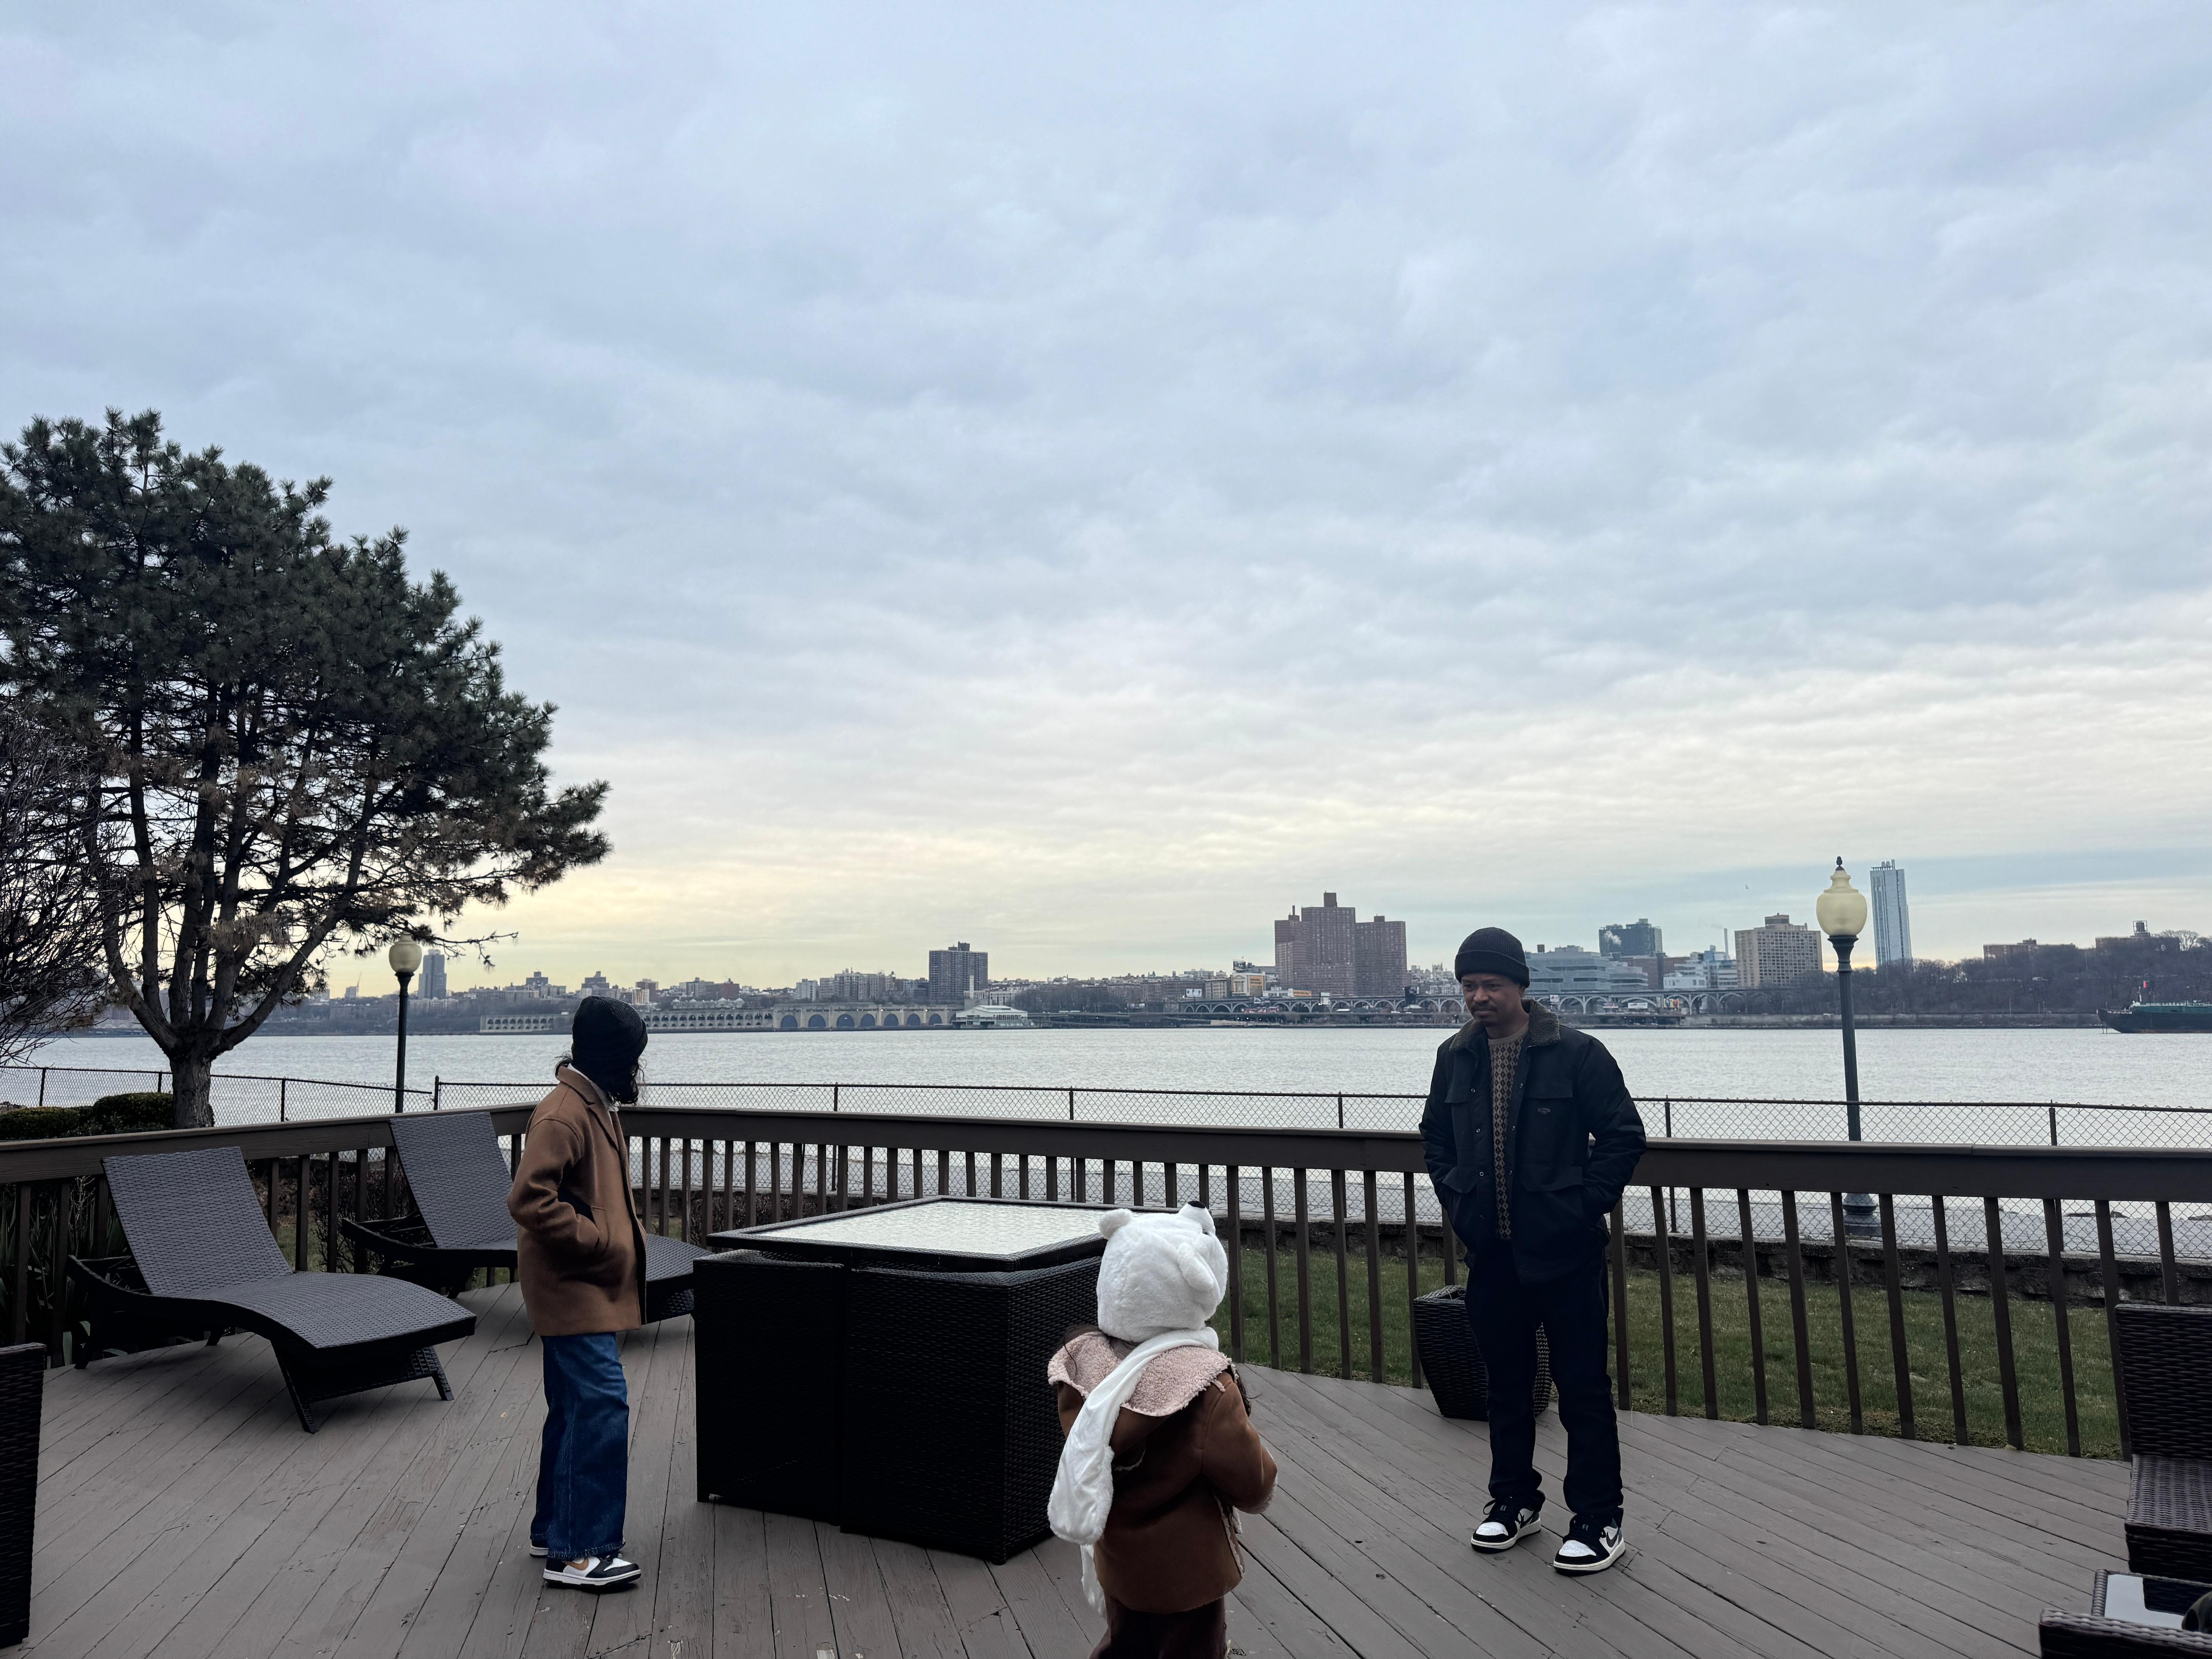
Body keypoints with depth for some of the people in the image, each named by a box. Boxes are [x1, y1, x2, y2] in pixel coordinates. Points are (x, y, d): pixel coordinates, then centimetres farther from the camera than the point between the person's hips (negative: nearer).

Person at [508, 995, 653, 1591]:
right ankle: (578, 1552, -5)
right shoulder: (564, 1114, -19)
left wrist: (625, 1230, 12)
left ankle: (555, 1530, 28)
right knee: (601, 1409, -11)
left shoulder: (594, 1107, 14)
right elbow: (529, 1199, -28)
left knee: (574, 1410, 17)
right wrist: (599, 1241, -22)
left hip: (589, 1290, 11)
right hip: (576, 1291, -11)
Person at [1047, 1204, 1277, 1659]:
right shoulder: (1206, 1386, -31)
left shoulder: (1085, 1363, -15)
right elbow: (1251, 1483, -21)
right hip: (1189, 1570, -5)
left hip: (1118, 1559, 5)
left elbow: (1083, 1450, 1)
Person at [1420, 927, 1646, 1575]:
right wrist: (1456, 1199, 7)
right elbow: (1435, 1136, 18)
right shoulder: (1455, 1058, 5)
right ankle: (1514, 1498, 31)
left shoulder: (1576, 1053, -9)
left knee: (1583, 1387, 3)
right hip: (1491, 1252, 5)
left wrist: (1584, 1205, -9)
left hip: (1564, 1252, -4)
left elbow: (1624, 1135, -5)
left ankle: (1598, 1518, 15)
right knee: (1505, 1382, 16)